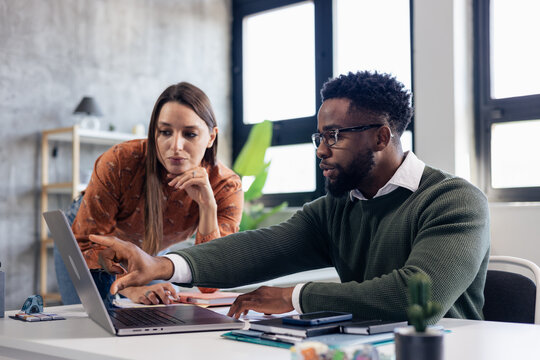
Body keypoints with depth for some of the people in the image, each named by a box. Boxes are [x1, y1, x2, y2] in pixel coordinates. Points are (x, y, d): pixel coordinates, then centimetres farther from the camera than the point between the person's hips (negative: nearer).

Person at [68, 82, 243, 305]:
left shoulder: (226, 187, -30)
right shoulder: (119, 163, -35)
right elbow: (85, 243, -28)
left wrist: (207, 206, -46)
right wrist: (132, 289, -45)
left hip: (154, 257, 2)